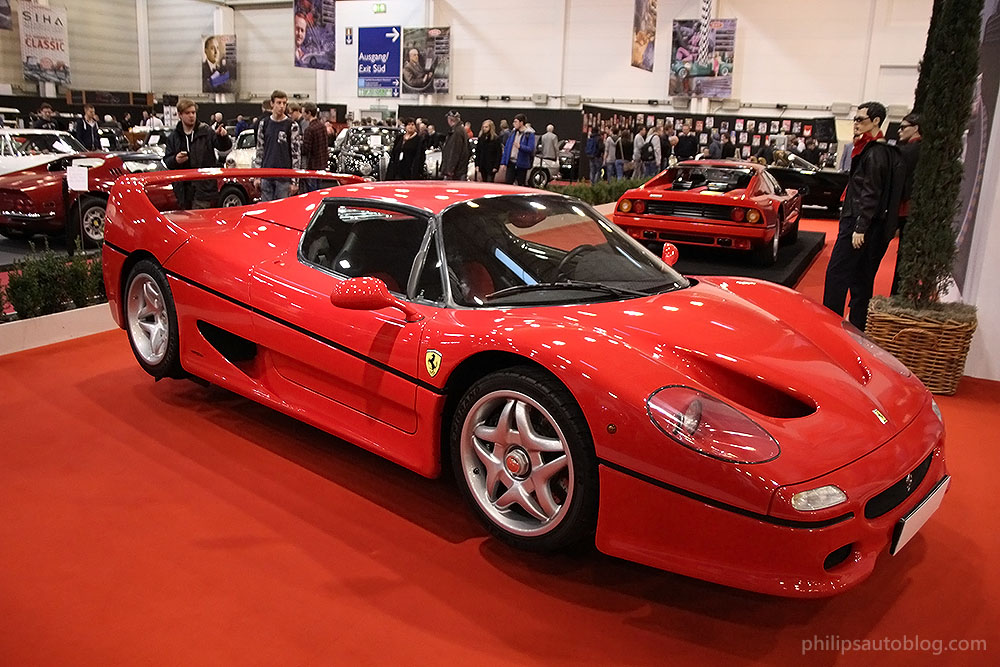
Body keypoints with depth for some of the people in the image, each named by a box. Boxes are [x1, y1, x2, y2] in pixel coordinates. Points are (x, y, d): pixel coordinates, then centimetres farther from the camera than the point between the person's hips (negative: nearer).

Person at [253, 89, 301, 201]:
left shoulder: (292, 126, -3)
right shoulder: (264, 123, 8)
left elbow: (296, 154, -5)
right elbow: (259, 150, 13)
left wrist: (295, 181, -9)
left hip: (284, 178, -3)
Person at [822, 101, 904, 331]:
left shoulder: (875, 153, -13)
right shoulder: (885, 151, 18)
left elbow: (871, 194, -19)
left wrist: (859, 227, -21)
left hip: (860, 222, -10)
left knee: (837, 272, -8)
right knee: (861, 277, 12)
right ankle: (857, 325, 18)